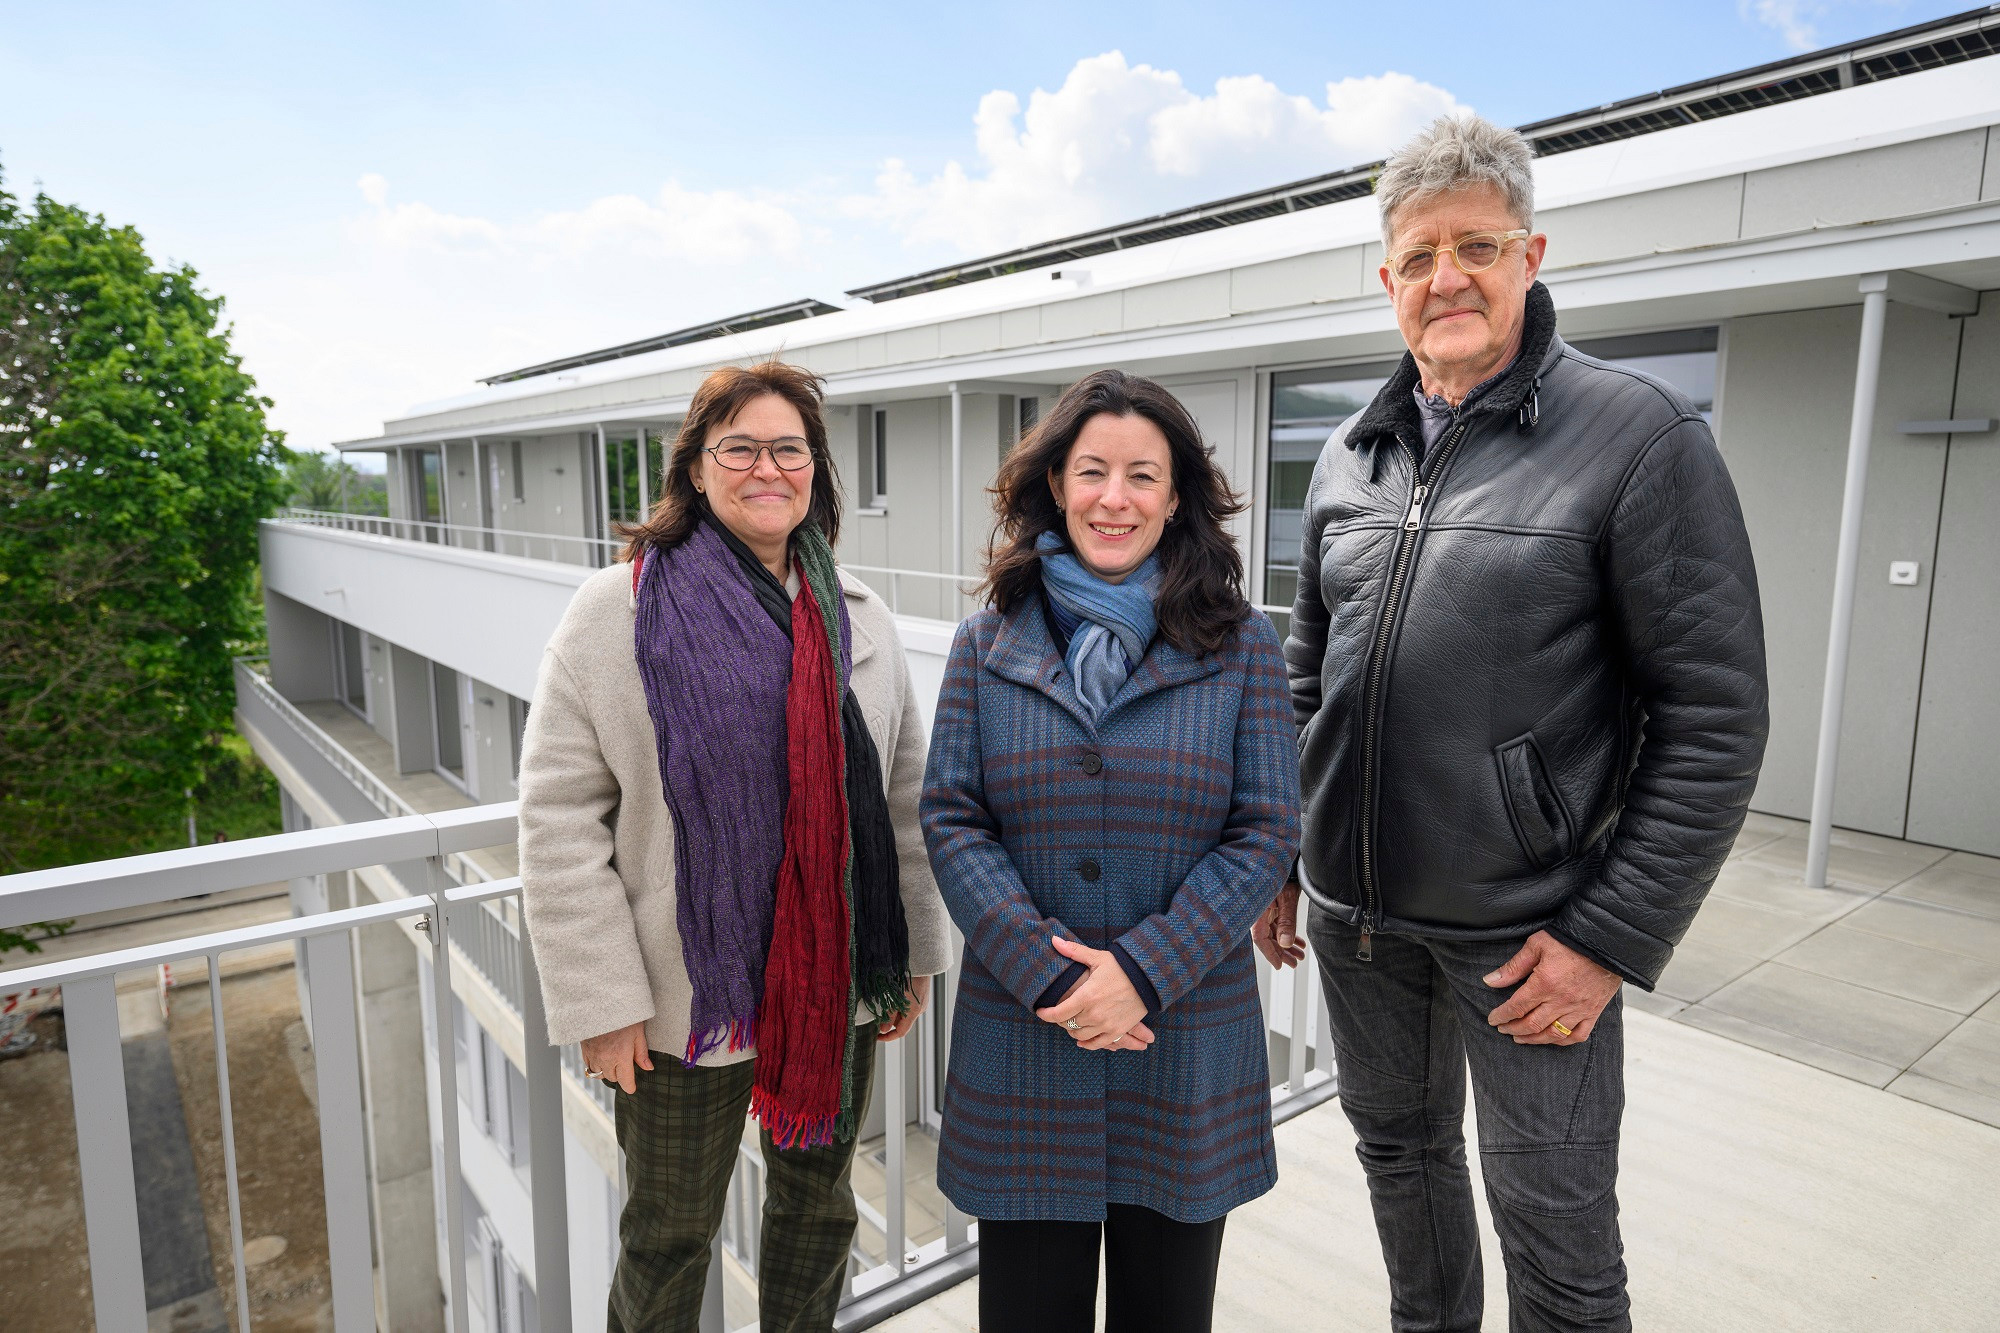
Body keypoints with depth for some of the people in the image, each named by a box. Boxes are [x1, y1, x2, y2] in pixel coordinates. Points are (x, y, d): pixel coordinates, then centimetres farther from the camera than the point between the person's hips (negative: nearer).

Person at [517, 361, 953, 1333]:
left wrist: (916, 952, 7)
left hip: (840, 986, 4)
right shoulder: (616, 612, -10)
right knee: (670, 1235, 17)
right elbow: (558, 817, -11)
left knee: (818, 1199, 23)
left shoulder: (859, 620, 3)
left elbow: (904, 796, 7)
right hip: (690, 996, -3)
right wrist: (602, 999, -13)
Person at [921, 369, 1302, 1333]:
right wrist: (1048, 974, -15)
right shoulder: (988, 643, 1)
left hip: (1187, 1042, 0)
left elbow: (1266, 833, -5)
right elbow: (950, 822, -4)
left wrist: (1143, 971, -15)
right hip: (1020, 1035, 0)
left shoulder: (1240, 646, -1)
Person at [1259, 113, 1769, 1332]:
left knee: (1556, 1233, 8)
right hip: (1353, 912, 5)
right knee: (1402, 1153, 22)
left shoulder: (1642, 436, -10)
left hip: (1525, 931, -5)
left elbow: (1716, 720, -12)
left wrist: (1613, 937, -15)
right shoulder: (1351, 455, 6)